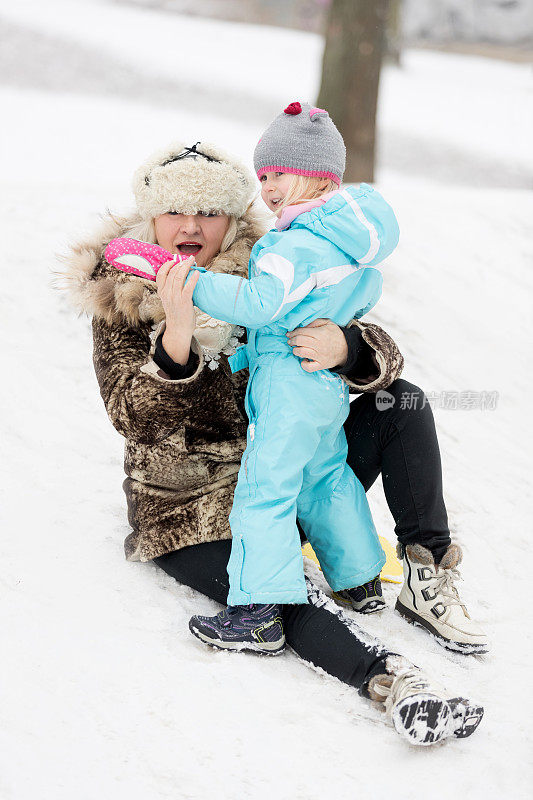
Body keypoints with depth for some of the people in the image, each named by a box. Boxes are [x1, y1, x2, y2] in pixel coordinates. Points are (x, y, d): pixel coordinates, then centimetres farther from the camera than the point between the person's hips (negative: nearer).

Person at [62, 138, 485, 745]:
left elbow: (382, 355, -6)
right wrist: (176, 340, -36)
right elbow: (133, 418, -18)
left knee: (401, 401, -10)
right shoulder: (121, 301, -6)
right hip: (191, 509, -4)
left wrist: (343, 348, -31)